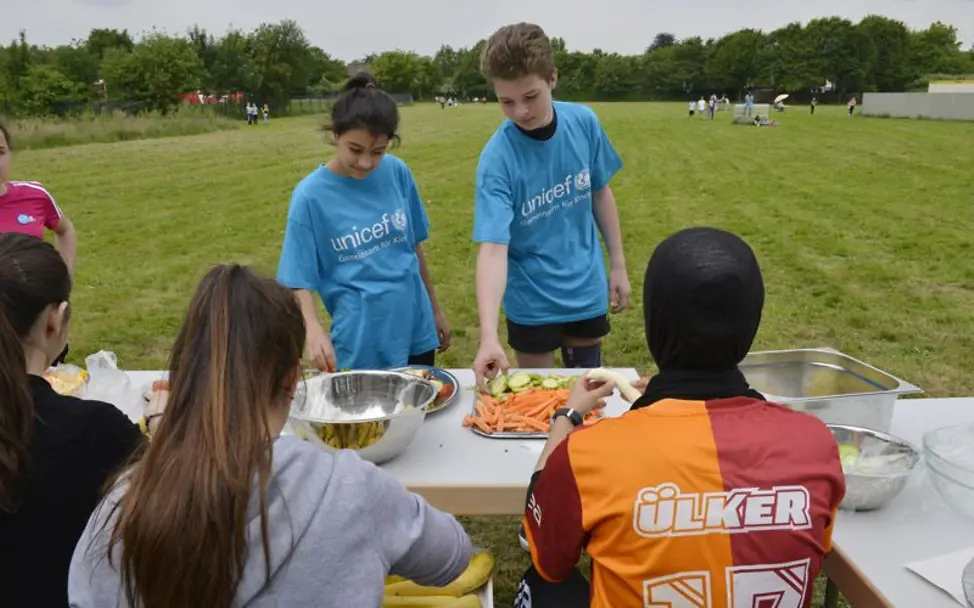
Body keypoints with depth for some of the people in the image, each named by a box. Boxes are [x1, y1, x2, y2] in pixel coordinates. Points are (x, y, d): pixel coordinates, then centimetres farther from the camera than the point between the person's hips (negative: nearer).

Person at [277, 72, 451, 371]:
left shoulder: (397, 173, -5)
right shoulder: (310, 196, -14)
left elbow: (414, 245, 6)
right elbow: (299, 281, -11)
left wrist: (435, 311, 12)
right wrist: (314, 330, -29)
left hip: (416, 330, 4)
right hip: (360, 343, -3)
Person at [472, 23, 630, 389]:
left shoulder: (584, 122, -11)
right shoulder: (497, 157, -23)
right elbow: (493, 247, -30)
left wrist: (618, 265, 7)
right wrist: (488, 336, -41)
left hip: (587, 289, 3)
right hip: (531, 300, -3)